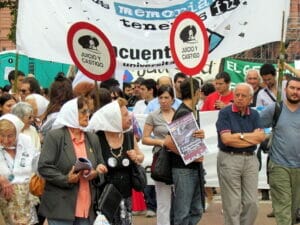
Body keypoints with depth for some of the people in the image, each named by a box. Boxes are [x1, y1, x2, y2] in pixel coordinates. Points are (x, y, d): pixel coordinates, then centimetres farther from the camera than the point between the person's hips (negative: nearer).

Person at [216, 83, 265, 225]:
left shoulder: (254, 115, 10)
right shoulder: (225, 113, -4)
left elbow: (261, 137, -4)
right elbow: (226, 139, -15)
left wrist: (240, 136, -11)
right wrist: (251, 137, -8)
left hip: (250, 159, 4)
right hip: (229, 159, -4)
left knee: (251, 203, 5)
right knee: (232, 205, -1)